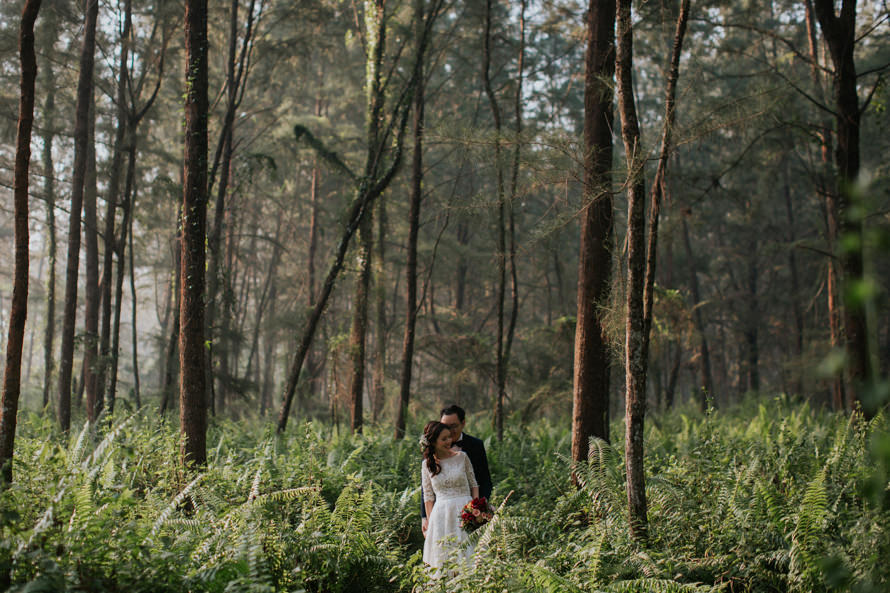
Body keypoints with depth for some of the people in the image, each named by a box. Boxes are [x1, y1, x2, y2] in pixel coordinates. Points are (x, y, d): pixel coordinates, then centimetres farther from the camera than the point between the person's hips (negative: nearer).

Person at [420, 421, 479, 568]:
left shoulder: (461, 457, 4)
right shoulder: (427, 464, 6)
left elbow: (473, 484, 10)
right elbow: (428, 496, 8)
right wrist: (430, 522, 0)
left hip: (464, 511, 0)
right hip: (440, 514, 0)